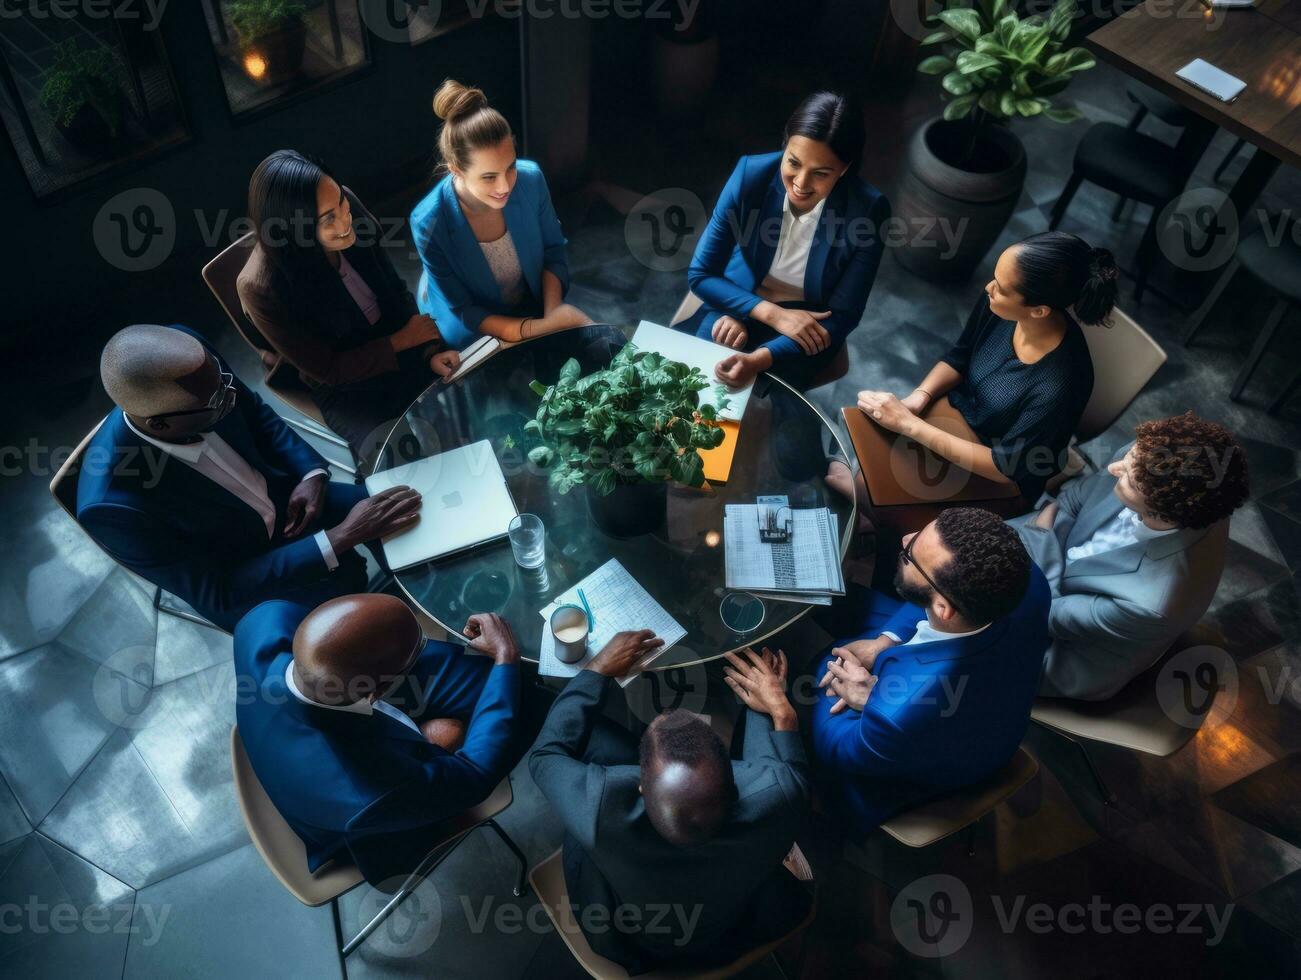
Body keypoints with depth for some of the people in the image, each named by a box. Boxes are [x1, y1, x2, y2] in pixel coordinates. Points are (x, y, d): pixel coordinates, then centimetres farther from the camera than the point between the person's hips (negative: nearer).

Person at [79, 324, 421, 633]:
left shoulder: (184, 355, -25)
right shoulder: (114, 506, -39)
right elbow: (215, 592, -29)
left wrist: (312, 473, -18)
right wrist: (341, 538, -35)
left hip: (281, 497, 5)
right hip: (234, 581, -4)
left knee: (395, 512, -1)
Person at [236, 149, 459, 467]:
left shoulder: (347, 207, -16)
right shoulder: (260, 287, -27)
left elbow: (397, 291, -2)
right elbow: (328, 369, -16)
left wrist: (430, 349, -16)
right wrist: (403, 339, -15)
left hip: (401, 347, 4)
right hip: (345, 388, -4)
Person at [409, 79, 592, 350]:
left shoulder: (530, 179, -21)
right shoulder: (429, 224, -30)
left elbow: (553, 250, -3)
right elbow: (462, 311, -20)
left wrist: (553, 312, -21)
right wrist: (539, 329, -32)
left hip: (531, 305, 3)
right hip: (472, 328, -3)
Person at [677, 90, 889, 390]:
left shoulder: (868, 210, -21)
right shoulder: (751, 174, -17)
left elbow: (841, 318, -16)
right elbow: (700, 275, -10)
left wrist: (760, 359, -33)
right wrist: (773, 314, -25)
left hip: (807, 330, -2)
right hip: (738, 308, 2)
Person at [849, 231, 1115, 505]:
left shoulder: (1058, 388, -37)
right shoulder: (995, 305, -20)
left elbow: (1005, 468, -27)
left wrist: (908, 424, -30)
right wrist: (917, 398, -21)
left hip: (987, 478, -5)